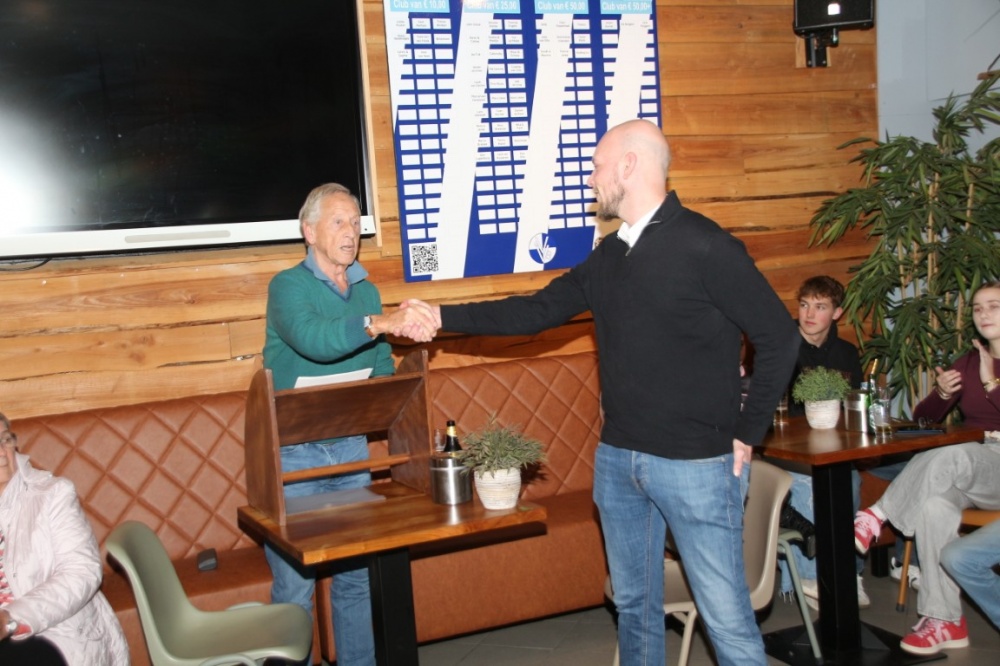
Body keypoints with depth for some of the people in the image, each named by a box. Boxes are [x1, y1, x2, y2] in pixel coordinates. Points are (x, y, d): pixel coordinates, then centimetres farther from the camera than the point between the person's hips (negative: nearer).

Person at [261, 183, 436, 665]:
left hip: (350, 448, 6)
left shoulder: (367, 292, 9)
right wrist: (383, 323, -41)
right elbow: (313, 339, -31)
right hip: (292, 453, -5)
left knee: (357, 576, 12)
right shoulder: (288, 286, -10)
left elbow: (381, 365, 15)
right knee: (294, 585, -1)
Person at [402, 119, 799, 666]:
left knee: (726, 617, 0)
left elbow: (778, 337, -11)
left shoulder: (704, 246, -13)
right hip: (617, 458, 7)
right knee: (633, 605, 18)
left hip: (695, 463, -7)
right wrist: (444, 317, 8)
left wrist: (746, 434, -9)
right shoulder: (609, 256, 10)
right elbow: (538, 311, 12)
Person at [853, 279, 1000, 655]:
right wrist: (942, 395, -7)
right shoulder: (968, 362, 17)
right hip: (969, 475, 4)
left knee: (946, 459, -38)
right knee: (933, 504, -31)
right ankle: (944, 621, -27)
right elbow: (922, 419, 13)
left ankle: (876, 518, -23)